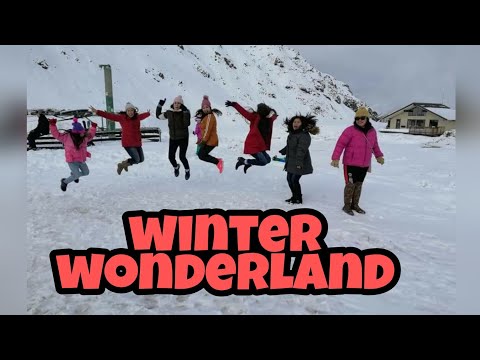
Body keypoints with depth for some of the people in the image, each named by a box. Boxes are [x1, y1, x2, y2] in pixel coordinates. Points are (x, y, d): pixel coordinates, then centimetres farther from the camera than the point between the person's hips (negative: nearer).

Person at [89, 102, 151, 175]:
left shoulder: (137, 117, 9)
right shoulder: (122, 117, -6)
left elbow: (143, 115, 31)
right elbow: (110, 116, -12)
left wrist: (148, 113, 52)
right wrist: (97, 112, -20)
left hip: (137, 143, 7)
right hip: (128, 143, -7)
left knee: (141, 159, 12)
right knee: (136, 160, -11)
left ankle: (125, 163, 37)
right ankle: (121, 165, 16)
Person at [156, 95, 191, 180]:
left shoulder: (185, 112, -11)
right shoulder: (169, 113, 0)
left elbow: (187, 124, -28)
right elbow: (158, 116, 15)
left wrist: (185, 111, -34)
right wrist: (159, 105, 5)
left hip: (183, 138, -4)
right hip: (173, 139, 4)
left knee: (182, 157, -10)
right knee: (171, 157, 3)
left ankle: (187, 170, 20)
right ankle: (176, 167, 37)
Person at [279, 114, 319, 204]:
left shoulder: (304, 135, -19)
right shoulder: (292, 133, 10)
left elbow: (301, 150, -29)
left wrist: (299, 162, -36)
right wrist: (282, 152, 34)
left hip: (299, 163, -9)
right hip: (291, 162, 9)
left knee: (294, 180, -6)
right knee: (289, 179, 13)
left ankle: (299, 199, 11)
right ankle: (294, 196, 31)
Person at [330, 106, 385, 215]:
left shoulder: (372, 131, 6)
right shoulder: (350, 130, -12)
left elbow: (375, 145, 23)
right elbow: (340, 144, -16)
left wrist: (379, 155, 18)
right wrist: (335, 158, -23)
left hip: (364, 165, 6)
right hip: (351, 164, -5)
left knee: (358, 184, 14)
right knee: (350, 185, -2)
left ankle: (355, 205, 28)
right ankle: (347, 206, 13)